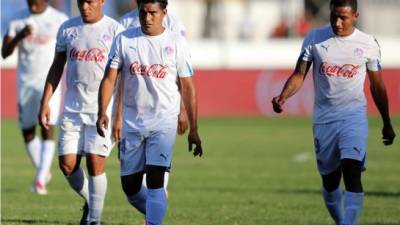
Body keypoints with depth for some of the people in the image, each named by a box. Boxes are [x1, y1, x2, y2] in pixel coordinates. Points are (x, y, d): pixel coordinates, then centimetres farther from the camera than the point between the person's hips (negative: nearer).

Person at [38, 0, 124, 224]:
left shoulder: (115, 30, -4)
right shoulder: (67, 29, 9)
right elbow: (57, 67, 15)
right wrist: (45, 102, 8)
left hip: (103, 109, -4)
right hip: (72, 108, 4)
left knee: (96, 163, -9)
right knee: (67, 164, 0)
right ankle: (90, 203, 25)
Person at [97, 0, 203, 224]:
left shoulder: (176, 42, 0)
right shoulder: (124, 40, 3)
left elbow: (187, 87, 4)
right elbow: (109, 79, 1)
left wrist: (193, 129, 2)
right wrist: (103, 112, -15)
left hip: (164, 122, -3)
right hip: (132, 123, 3)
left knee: (155, 179, -17)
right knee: (130, 185, 7)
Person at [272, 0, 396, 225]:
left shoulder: (368, 44, 1)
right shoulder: (315, 38, 2)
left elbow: (377, 85, 12)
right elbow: (299, 75, 2)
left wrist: (387, 123, 18)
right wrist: (283, 97, -18)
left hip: (354, 115, -2)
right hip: (324, 118, 2)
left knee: (352, 169, -21)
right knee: (329, 180, 7)